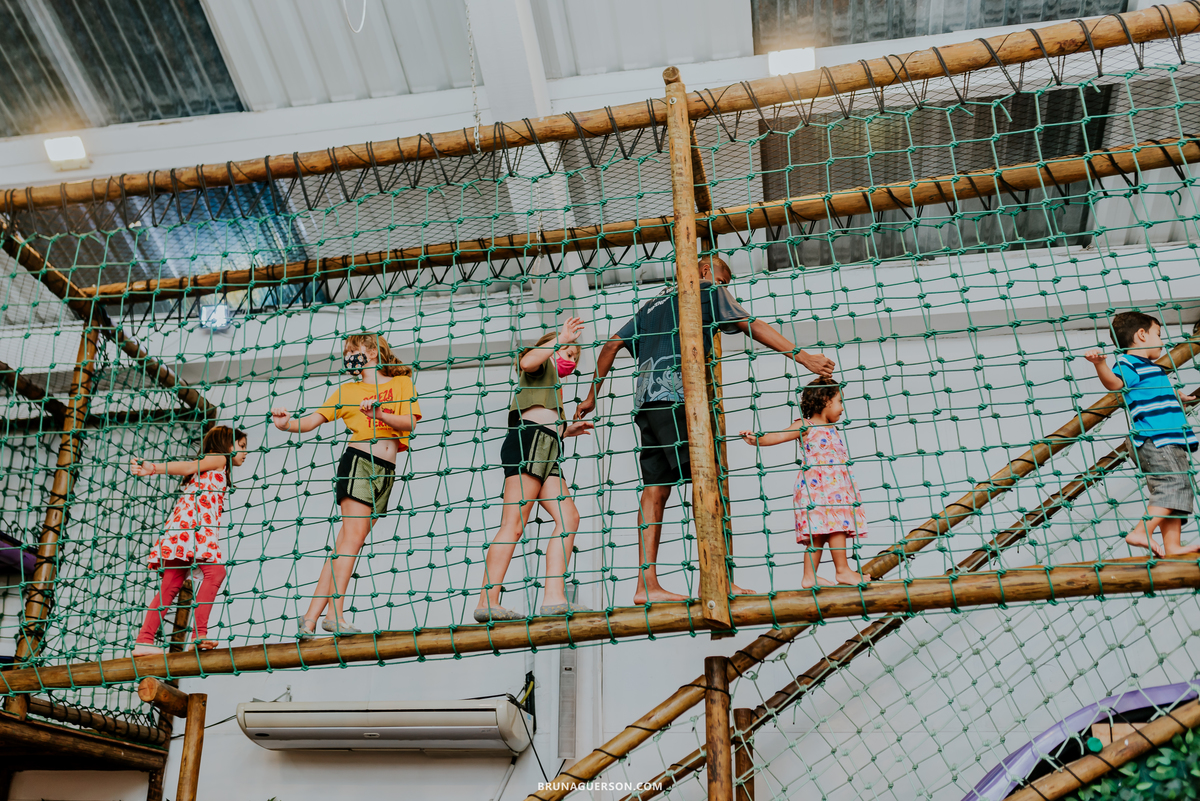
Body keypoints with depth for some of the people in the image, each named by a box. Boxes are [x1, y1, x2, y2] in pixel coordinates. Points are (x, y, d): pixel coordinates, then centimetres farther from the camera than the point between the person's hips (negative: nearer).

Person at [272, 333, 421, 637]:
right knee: (353, 536, -14)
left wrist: (380, 414, -16)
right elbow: (312, 421, 7)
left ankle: (311, 617, -1)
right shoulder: (347, 390, 14)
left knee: (345, 542, -1)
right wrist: (287, 424, -12)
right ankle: (335, 613, -14)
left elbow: (410, 423, 0)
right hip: (358, 461, -1)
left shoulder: (402, 383, 14)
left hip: (386, 472, 2)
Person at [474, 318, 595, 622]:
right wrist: (559, 340, -8)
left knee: (568, 517, -5)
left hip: (544, 452, 9)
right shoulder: (541, 363, 14)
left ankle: (554, 596, -13)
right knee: (514, 524, -16)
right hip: (528, 440, -9)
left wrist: (566, 430, 28)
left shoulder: (552, 386, 38)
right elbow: (527, 362, -14)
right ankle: (488, 601, -20)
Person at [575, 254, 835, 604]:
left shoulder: (654, 304, 32)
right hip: (674, 395, -7)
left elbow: (611, 346, 27)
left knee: (655, 490, 2)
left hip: (645, 401, 7)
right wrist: (801, 355, -4)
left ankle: (647, 584, -3)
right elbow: (750, 325, 1)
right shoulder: (706, 291, 13)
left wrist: (592, 396, 30)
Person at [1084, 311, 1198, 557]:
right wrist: (1100, 364, -47)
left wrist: (1176, 397, 59)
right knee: (1173, 485, -19)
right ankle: (1141, 532, -21)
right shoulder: (1129, 362, -7)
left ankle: (1173, 547, 7)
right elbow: (1114, 382, -29)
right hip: (1154, 440, -11)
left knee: (1177, 490, 8)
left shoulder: (1150, 368, 26)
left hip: (1170, 441, 11)